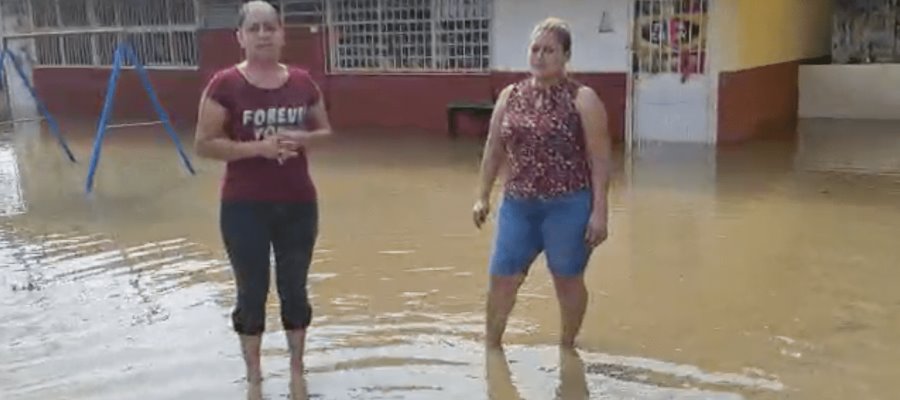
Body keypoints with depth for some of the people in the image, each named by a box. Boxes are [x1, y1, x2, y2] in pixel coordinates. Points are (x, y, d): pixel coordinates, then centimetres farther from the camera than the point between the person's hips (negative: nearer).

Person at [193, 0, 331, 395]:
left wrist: (303, 139, -11)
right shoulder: (224, 85, -9)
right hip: (244, 207, -3)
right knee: (252, 292, 8)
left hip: (299, 204, 3)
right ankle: (254, 375, 24)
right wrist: (258, 146, -21)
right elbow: (204, 144, -10)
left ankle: (297, 370, 29)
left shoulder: (302, 82, 1)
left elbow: (326, 131, 12)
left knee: (294, 288, 13)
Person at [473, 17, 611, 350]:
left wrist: (599, 212, -13)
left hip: (568, 206, -4)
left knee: (568, 280, 10)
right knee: (501, 278, 8)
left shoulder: (583, 100, -6)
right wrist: (482, 196, 11)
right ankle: (491, 344, 26)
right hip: (517, 205, 4)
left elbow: (599, 160, -8)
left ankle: (567, 347, 28)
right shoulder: (510, 96, 7)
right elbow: (494, 149, 14)